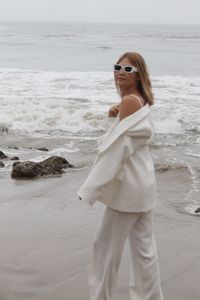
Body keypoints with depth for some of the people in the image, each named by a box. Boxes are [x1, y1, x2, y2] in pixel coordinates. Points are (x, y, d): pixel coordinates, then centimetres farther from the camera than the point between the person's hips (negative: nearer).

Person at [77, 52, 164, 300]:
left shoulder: (129, 101, -16)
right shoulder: (140, 100, 13)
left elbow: (118, 146, -20)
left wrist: (90, 188, -18)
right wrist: (117, 114, -4)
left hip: (129, 185, -9)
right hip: (141, 183, 9)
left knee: (106, 246, 3)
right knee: (143, 247, 14)